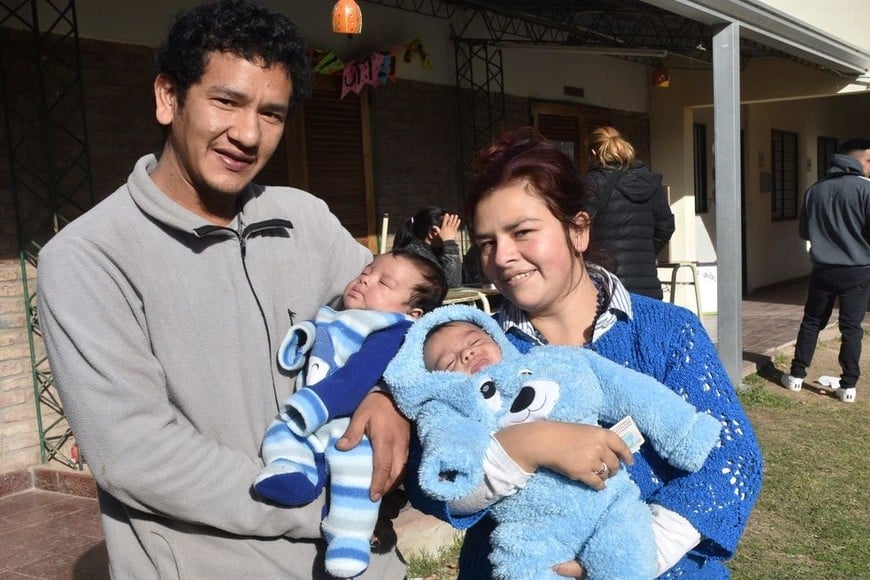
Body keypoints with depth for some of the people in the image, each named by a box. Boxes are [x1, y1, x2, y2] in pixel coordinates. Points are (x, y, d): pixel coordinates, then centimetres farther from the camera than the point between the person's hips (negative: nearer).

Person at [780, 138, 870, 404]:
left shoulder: (815, 190, 5)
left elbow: (803, 231, 13)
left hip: (823, 270, 4)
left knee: (811, 322, 15)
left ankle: (796, 375, 18)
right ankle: (848, 385, 5)